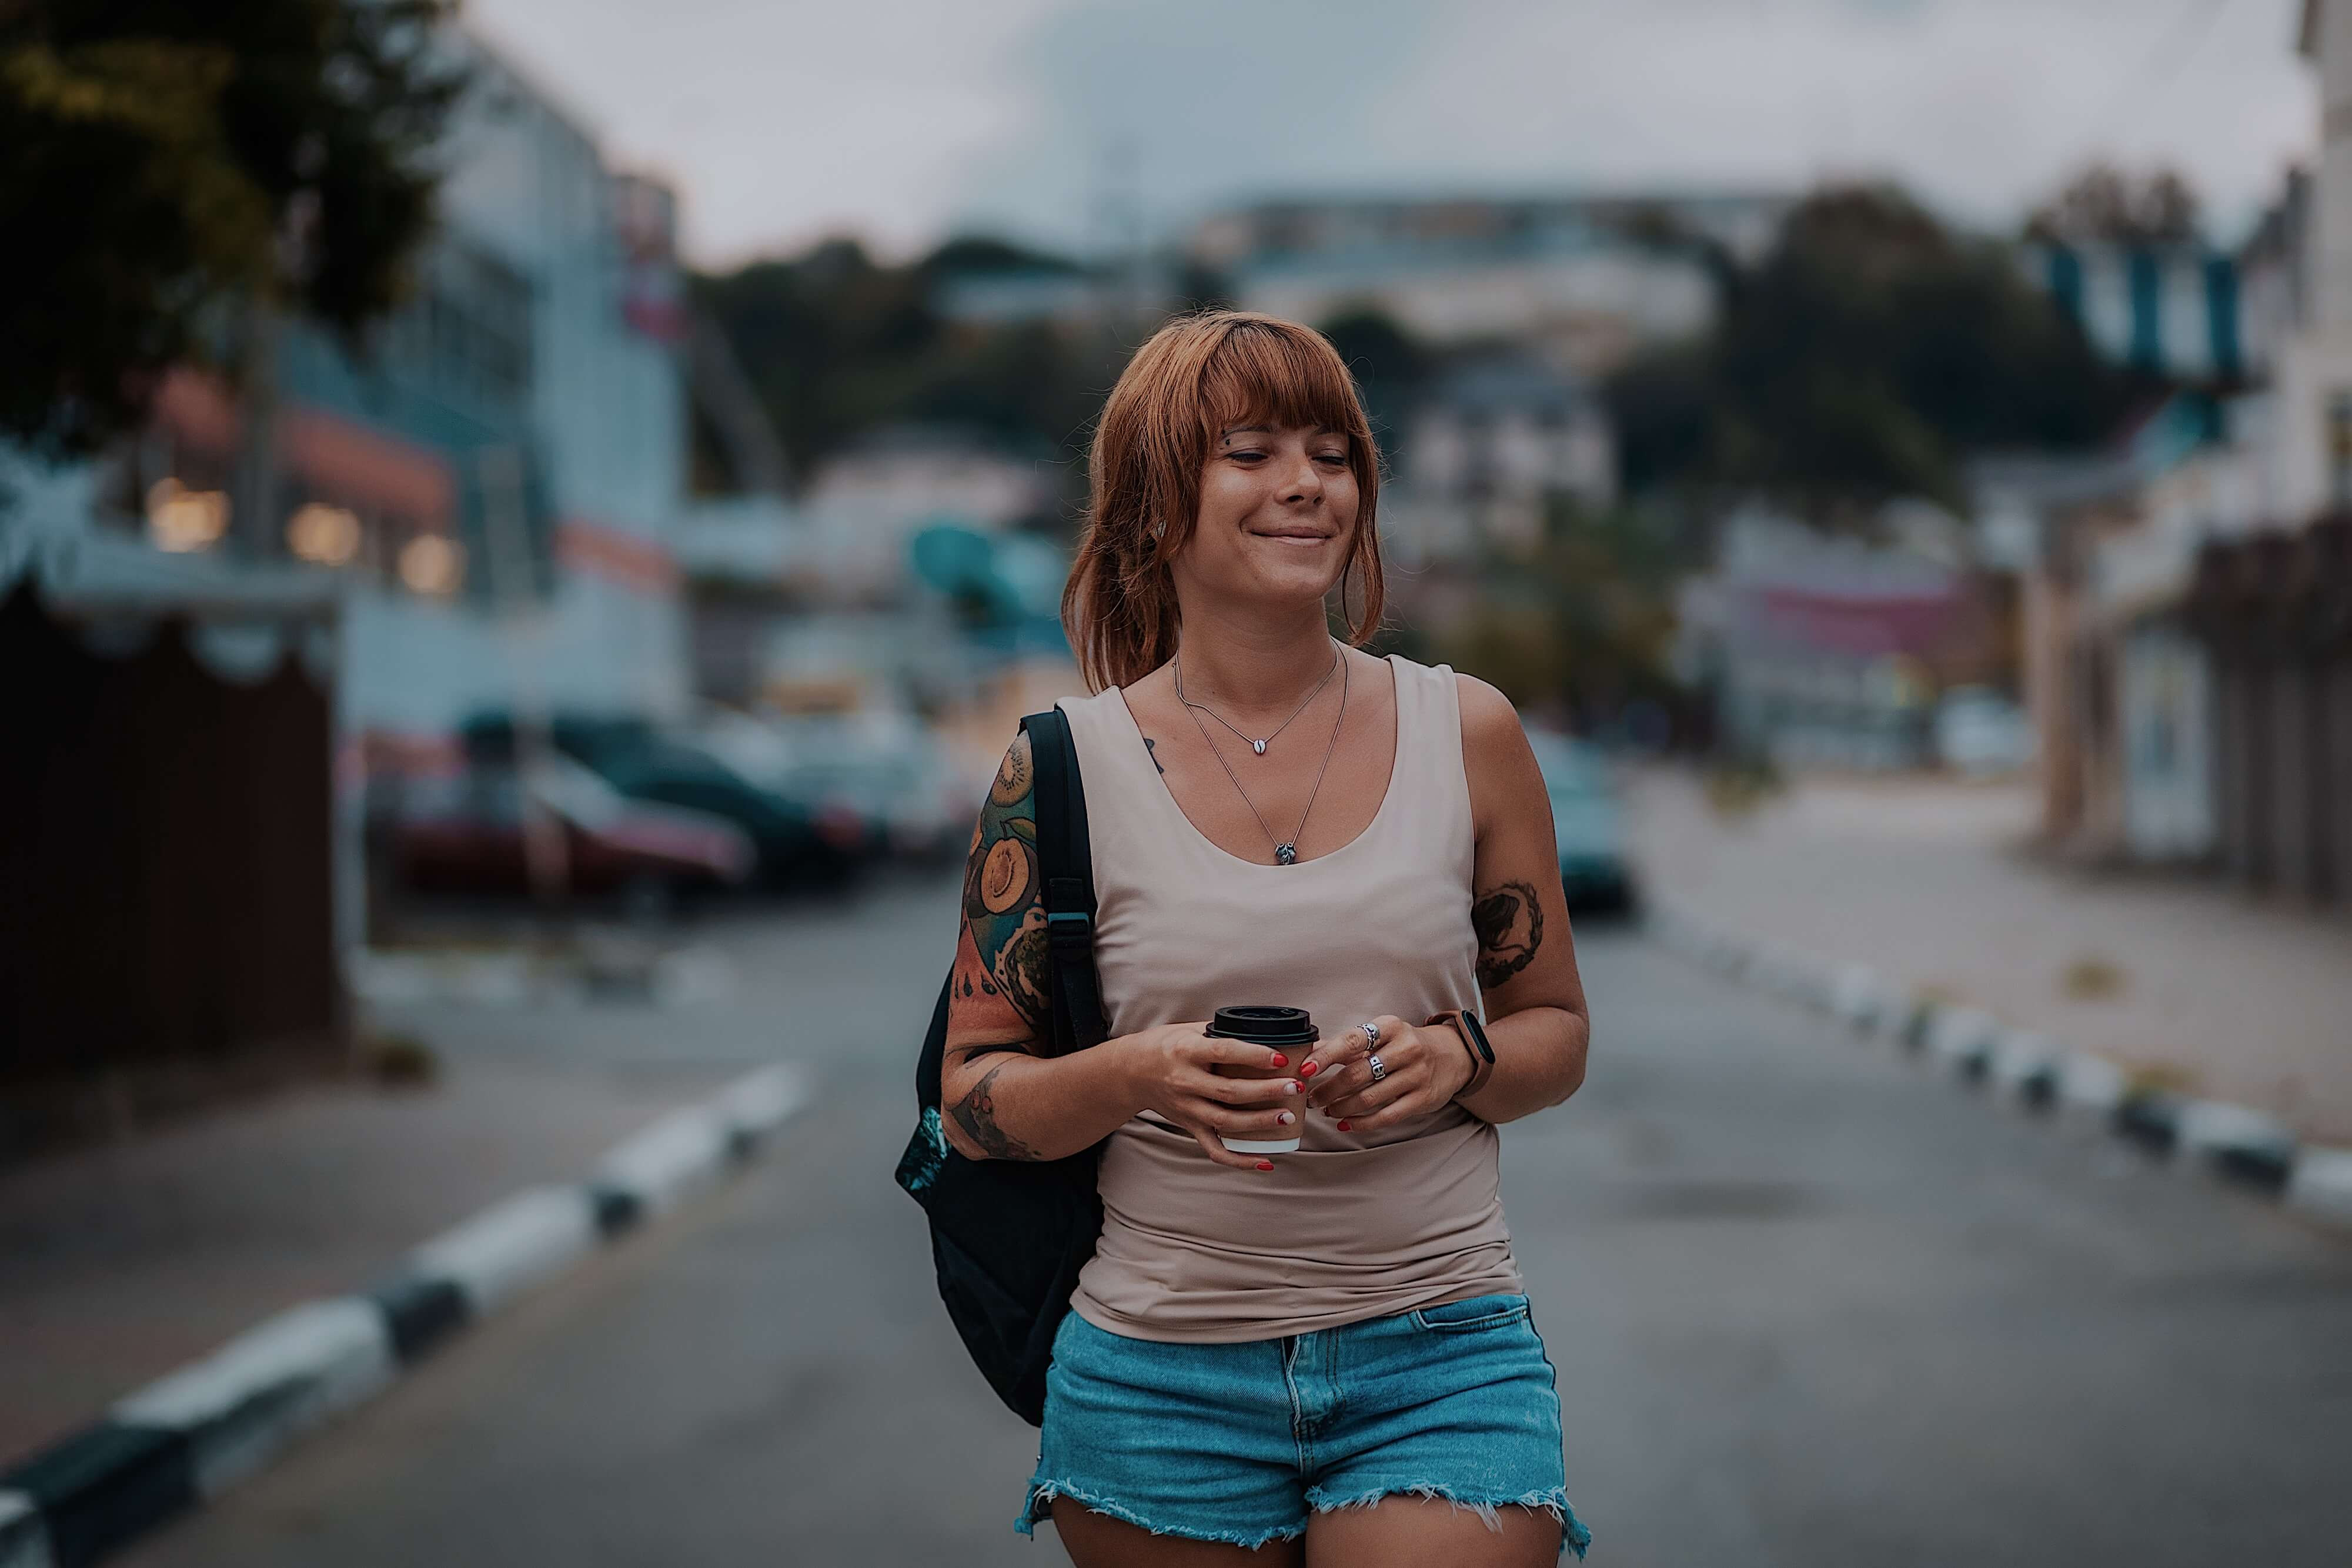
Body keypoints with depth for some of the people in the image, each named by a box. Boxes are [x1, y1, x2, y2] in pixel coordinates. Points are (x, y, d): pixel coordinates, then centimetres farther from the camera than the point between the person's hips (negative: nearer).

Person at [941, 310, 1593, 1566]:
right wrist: (1141, 1074, -18)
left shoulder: (1466, 735, 3)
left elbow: (1555, 1032, 11)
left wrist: (1455, 1061, -10)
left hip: (1439, 1354, 0)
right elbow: (973, 1098, 2)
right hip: (1162, 1369, 0)